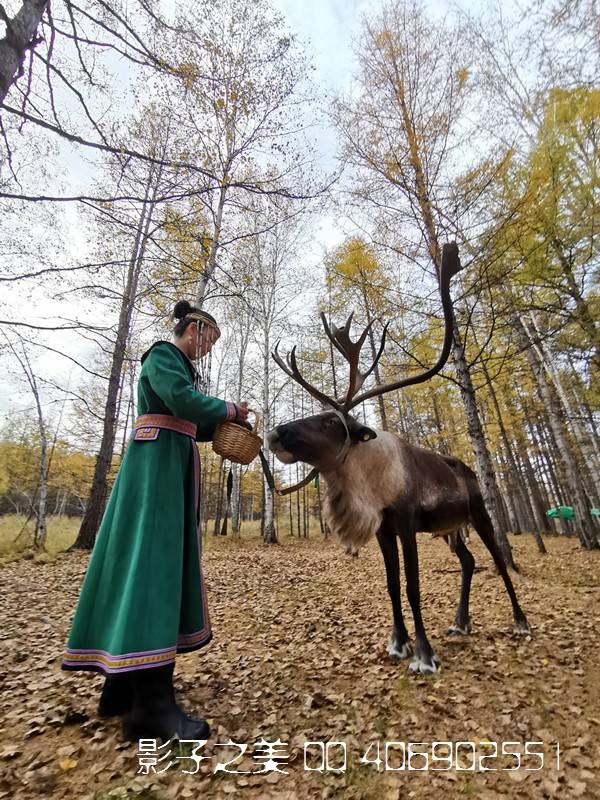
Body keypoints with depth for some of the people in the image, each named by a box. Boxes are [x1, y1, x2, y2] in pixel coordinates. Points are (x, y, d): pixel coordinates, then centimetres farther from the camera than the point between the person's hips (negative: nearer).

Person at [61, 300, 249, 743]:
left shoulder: (182, 367, 26)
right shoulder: (162, 355, -1)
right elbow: (181, 401, -20)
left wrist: (224, 423, 10)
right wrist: (228, 410, -7)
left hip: (174, 466, 10)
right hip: (156, 462, -10)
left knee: (167, 562, 7)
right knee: (151, 560, -15)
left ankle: (124, 685, 16)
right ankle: (152, 703, -13)